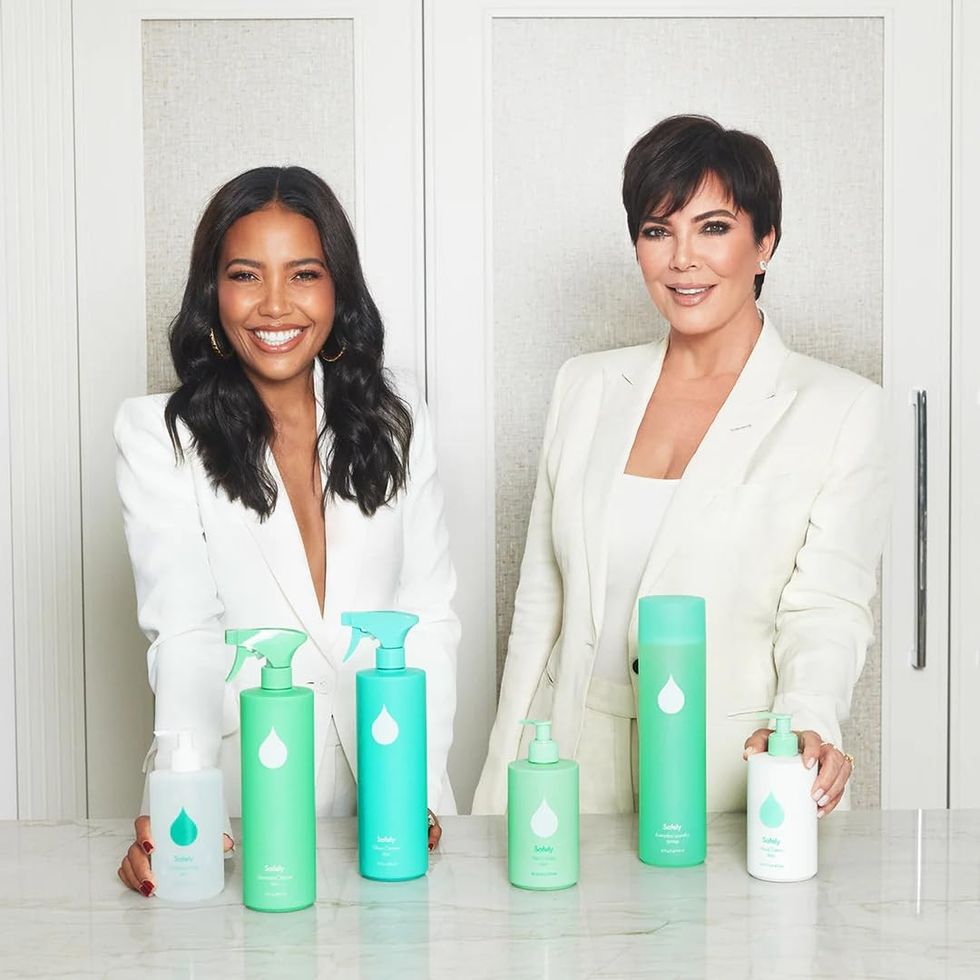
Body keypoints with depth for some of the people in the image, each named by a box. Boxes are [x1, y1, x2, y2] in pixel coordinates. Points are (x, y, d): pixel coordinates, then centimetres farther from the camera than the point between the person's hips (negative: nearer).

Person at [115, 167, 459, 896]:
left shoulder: (394, 416, 6)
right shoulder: (159, 437, -2)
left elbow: (430, 616, 3)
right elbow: (185, 636, -10)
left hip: (384, 785, 2)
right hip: (242, 789, -2)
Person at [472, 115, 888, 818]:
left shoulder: (841, 409, -1)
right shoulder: (586, 386, 9)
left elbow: (828, 607, -6)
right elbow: (540, 600, 10)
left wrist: (807, 723, -27)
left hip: (734, 778, -2)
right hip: (581, 764, 3)